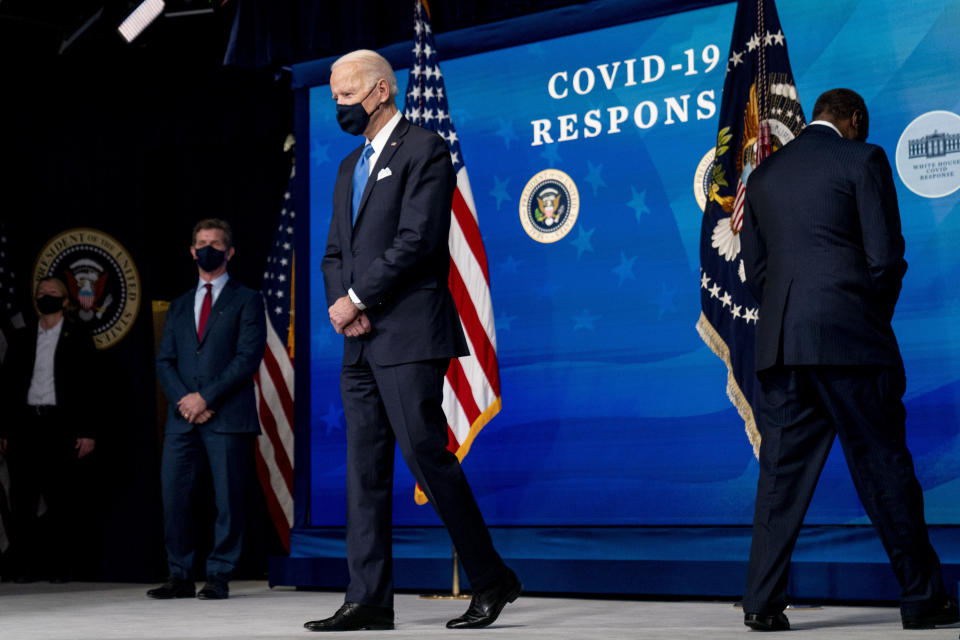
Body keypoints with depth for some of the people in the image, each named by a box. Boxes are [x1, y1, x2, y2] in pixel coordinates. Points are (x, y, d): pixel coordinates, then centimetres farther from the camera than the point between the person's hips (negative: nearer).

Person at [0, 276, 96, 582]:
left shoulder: (78, 338, 6)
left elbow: (90, 386, 0)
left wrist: (87, 431, -8)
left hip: (61, 426, -3)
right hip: (25, 425, 3)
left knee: (60, 500, 0)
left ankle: (60, 566, 8)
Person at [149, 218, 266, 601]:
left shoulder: (246, 300, 6)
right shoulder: (179, 306, 22)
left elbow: (248, 357, -5)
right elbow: (164, 361, 14)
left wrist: (206, 397, -12)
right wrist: (183, 401, -5)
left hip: (228, 416, -4)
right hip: (183, 418, 4)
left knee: (228, 500, -3)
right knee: (173, 496, -1)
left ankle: (219, 577, 4)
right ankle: (181, 576, 8)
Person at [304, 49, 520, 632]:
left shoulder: (424, 150, -4)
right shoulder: (350, 167, 23)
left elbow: (417, 239, -14)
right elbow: (335, 251, 19)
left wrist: (357, 298, -11)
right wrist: (341, 305, -1)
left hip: (410, 336, -8)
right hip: (361, 342, 8)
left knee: (426, 454, -10)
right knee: (365, 468, 5)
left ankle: (492, 580, 4)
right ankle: (369, 601, 9)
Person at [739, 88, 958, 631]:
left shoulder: (764, 175, 15)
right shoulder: (862, 158, 0)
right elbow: (886, 257, -5)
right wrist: (878, 319, 10)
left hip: (780, 342, 5)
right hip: (851, 337, -4)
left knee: (782, 474, 6)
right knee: (885, 469, 4)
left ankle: (763, 603, 3)